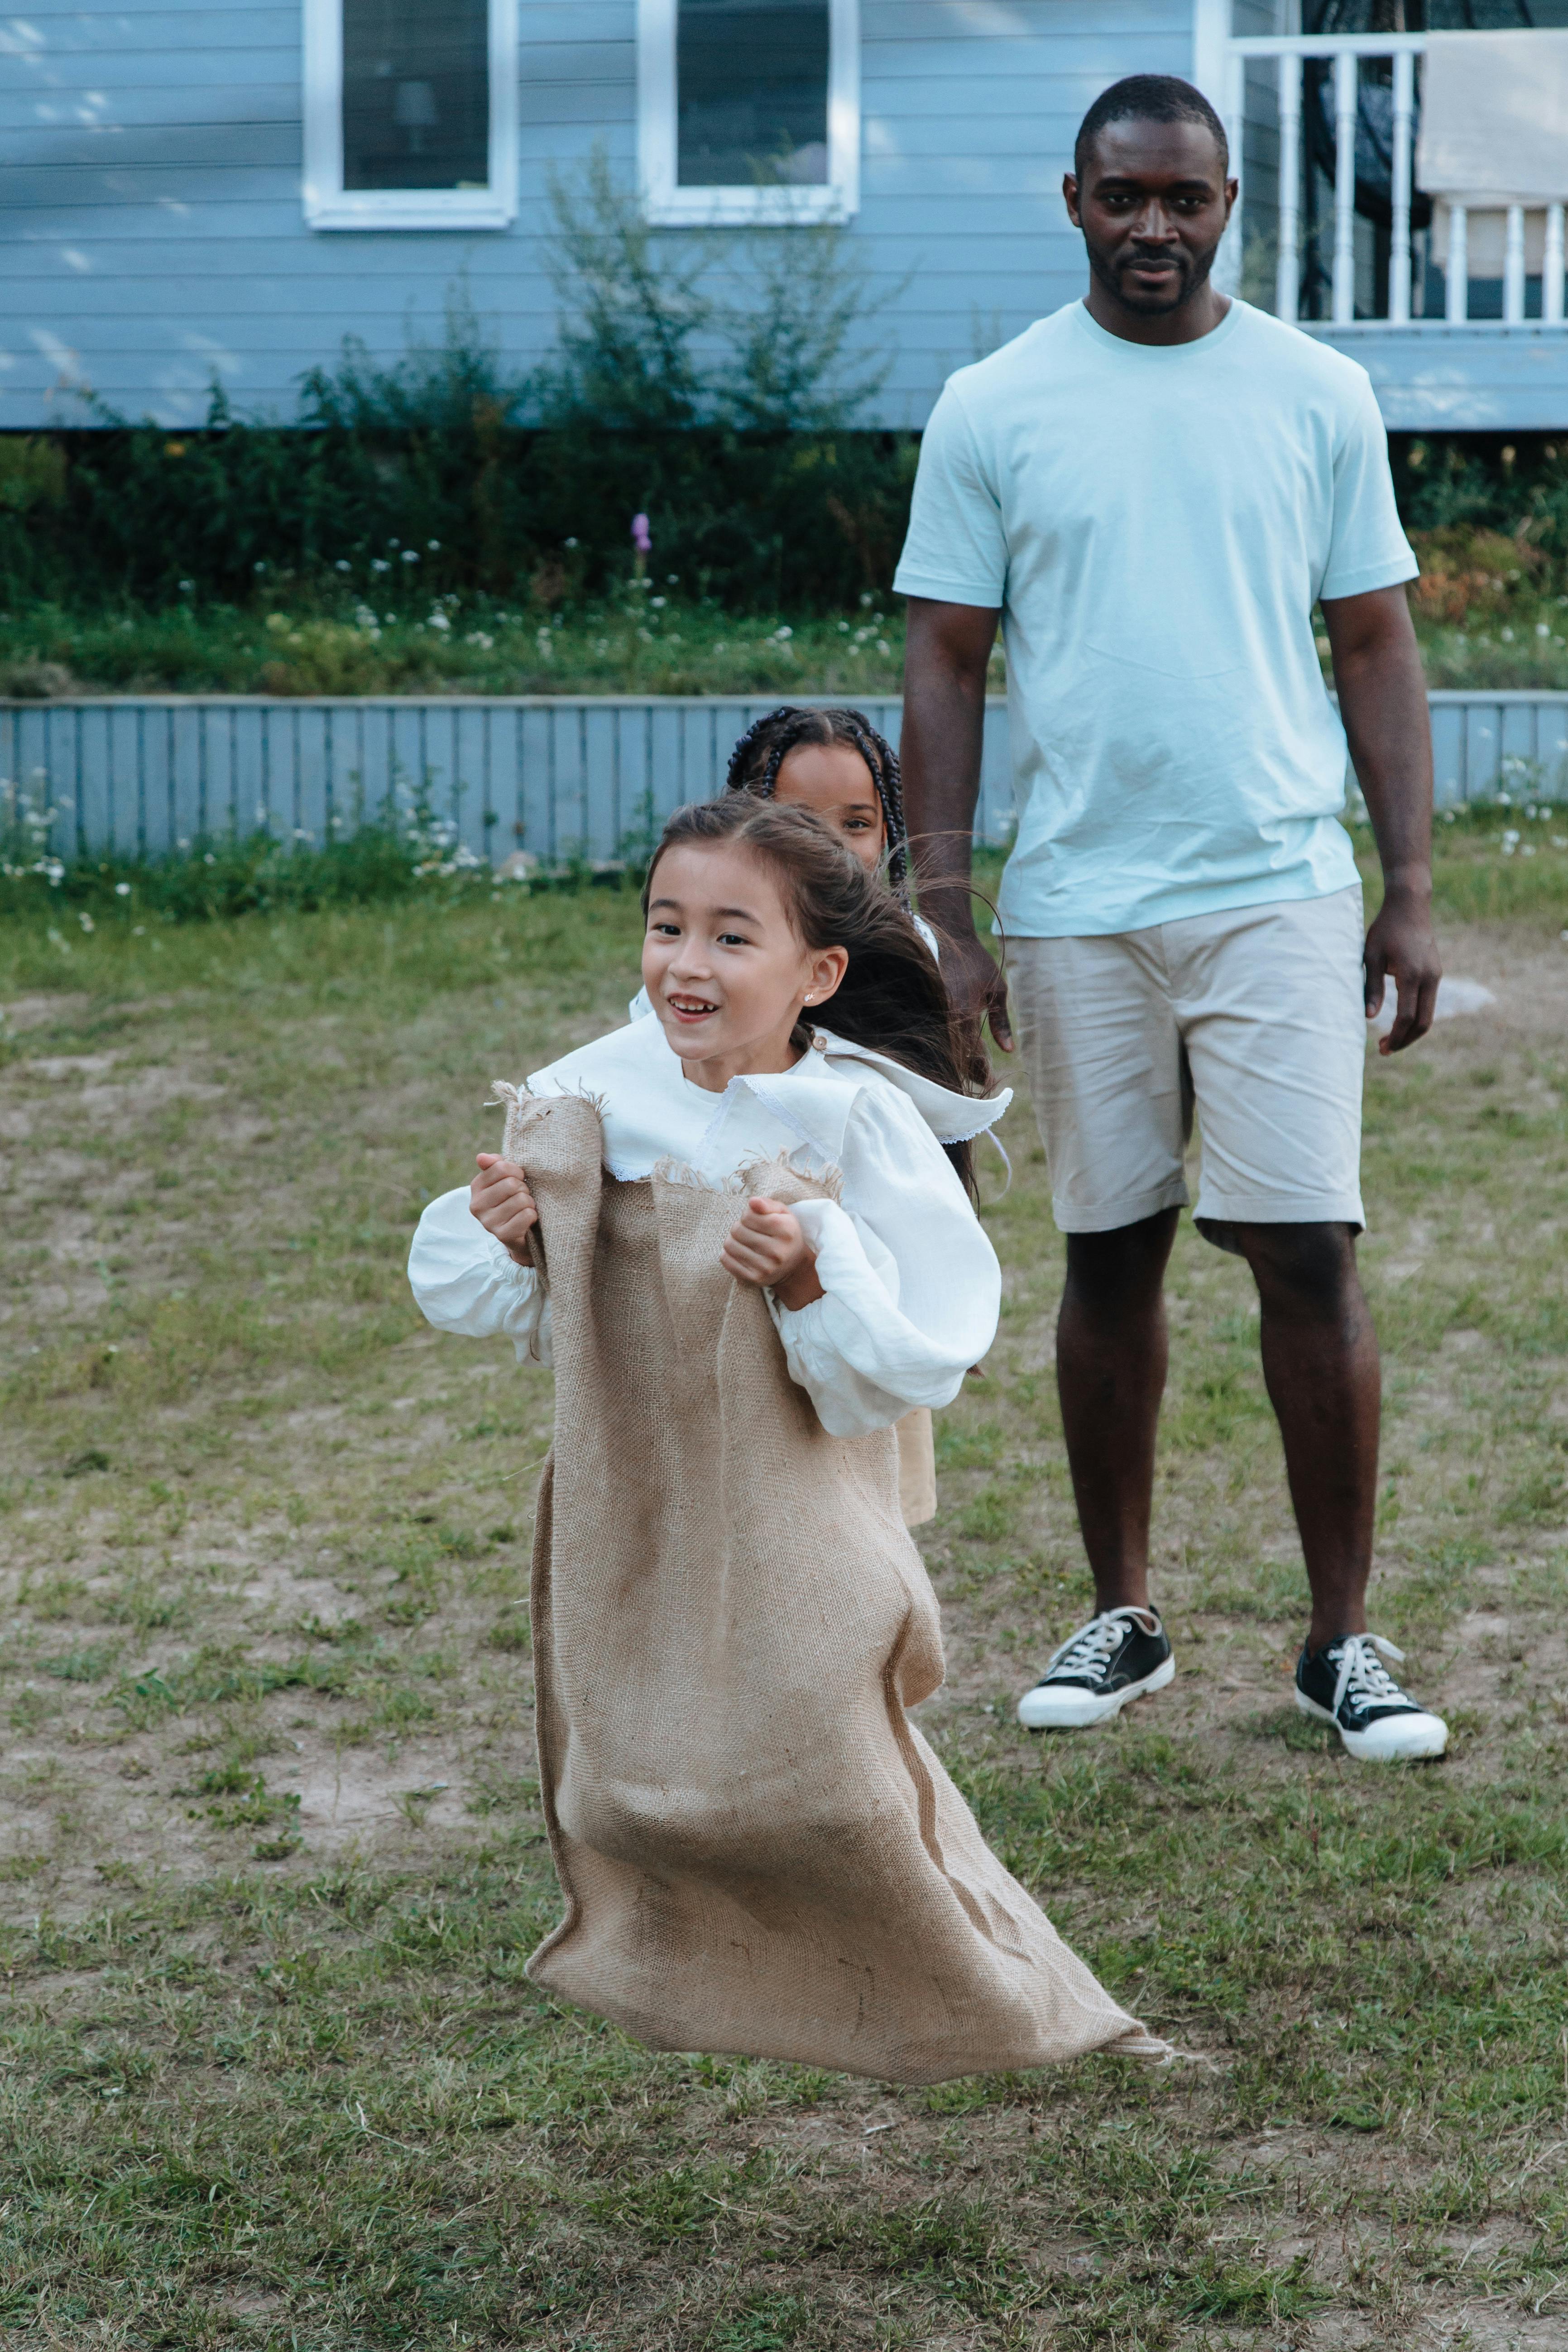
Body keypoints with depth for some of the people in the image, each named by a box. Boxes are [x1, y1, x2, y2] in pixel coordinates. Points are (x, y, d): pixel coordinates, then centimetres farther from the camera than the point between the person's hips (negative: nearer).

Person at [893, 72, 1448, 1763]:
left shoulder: (1316, 396, 5)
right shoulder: (993, 410, 3)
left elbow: (1376, 644, 7)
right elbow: (946, 665, 4)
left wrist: (1413, 890, 2)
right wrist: (942, 915, -2)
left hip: (1280, 891, 0)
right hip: (1079, 907, 1)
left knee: (1309, 1253, -5)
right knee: (1108, 1255, 9)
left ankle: (1342, 1639, 5)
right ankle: (1121, 1617, 21)